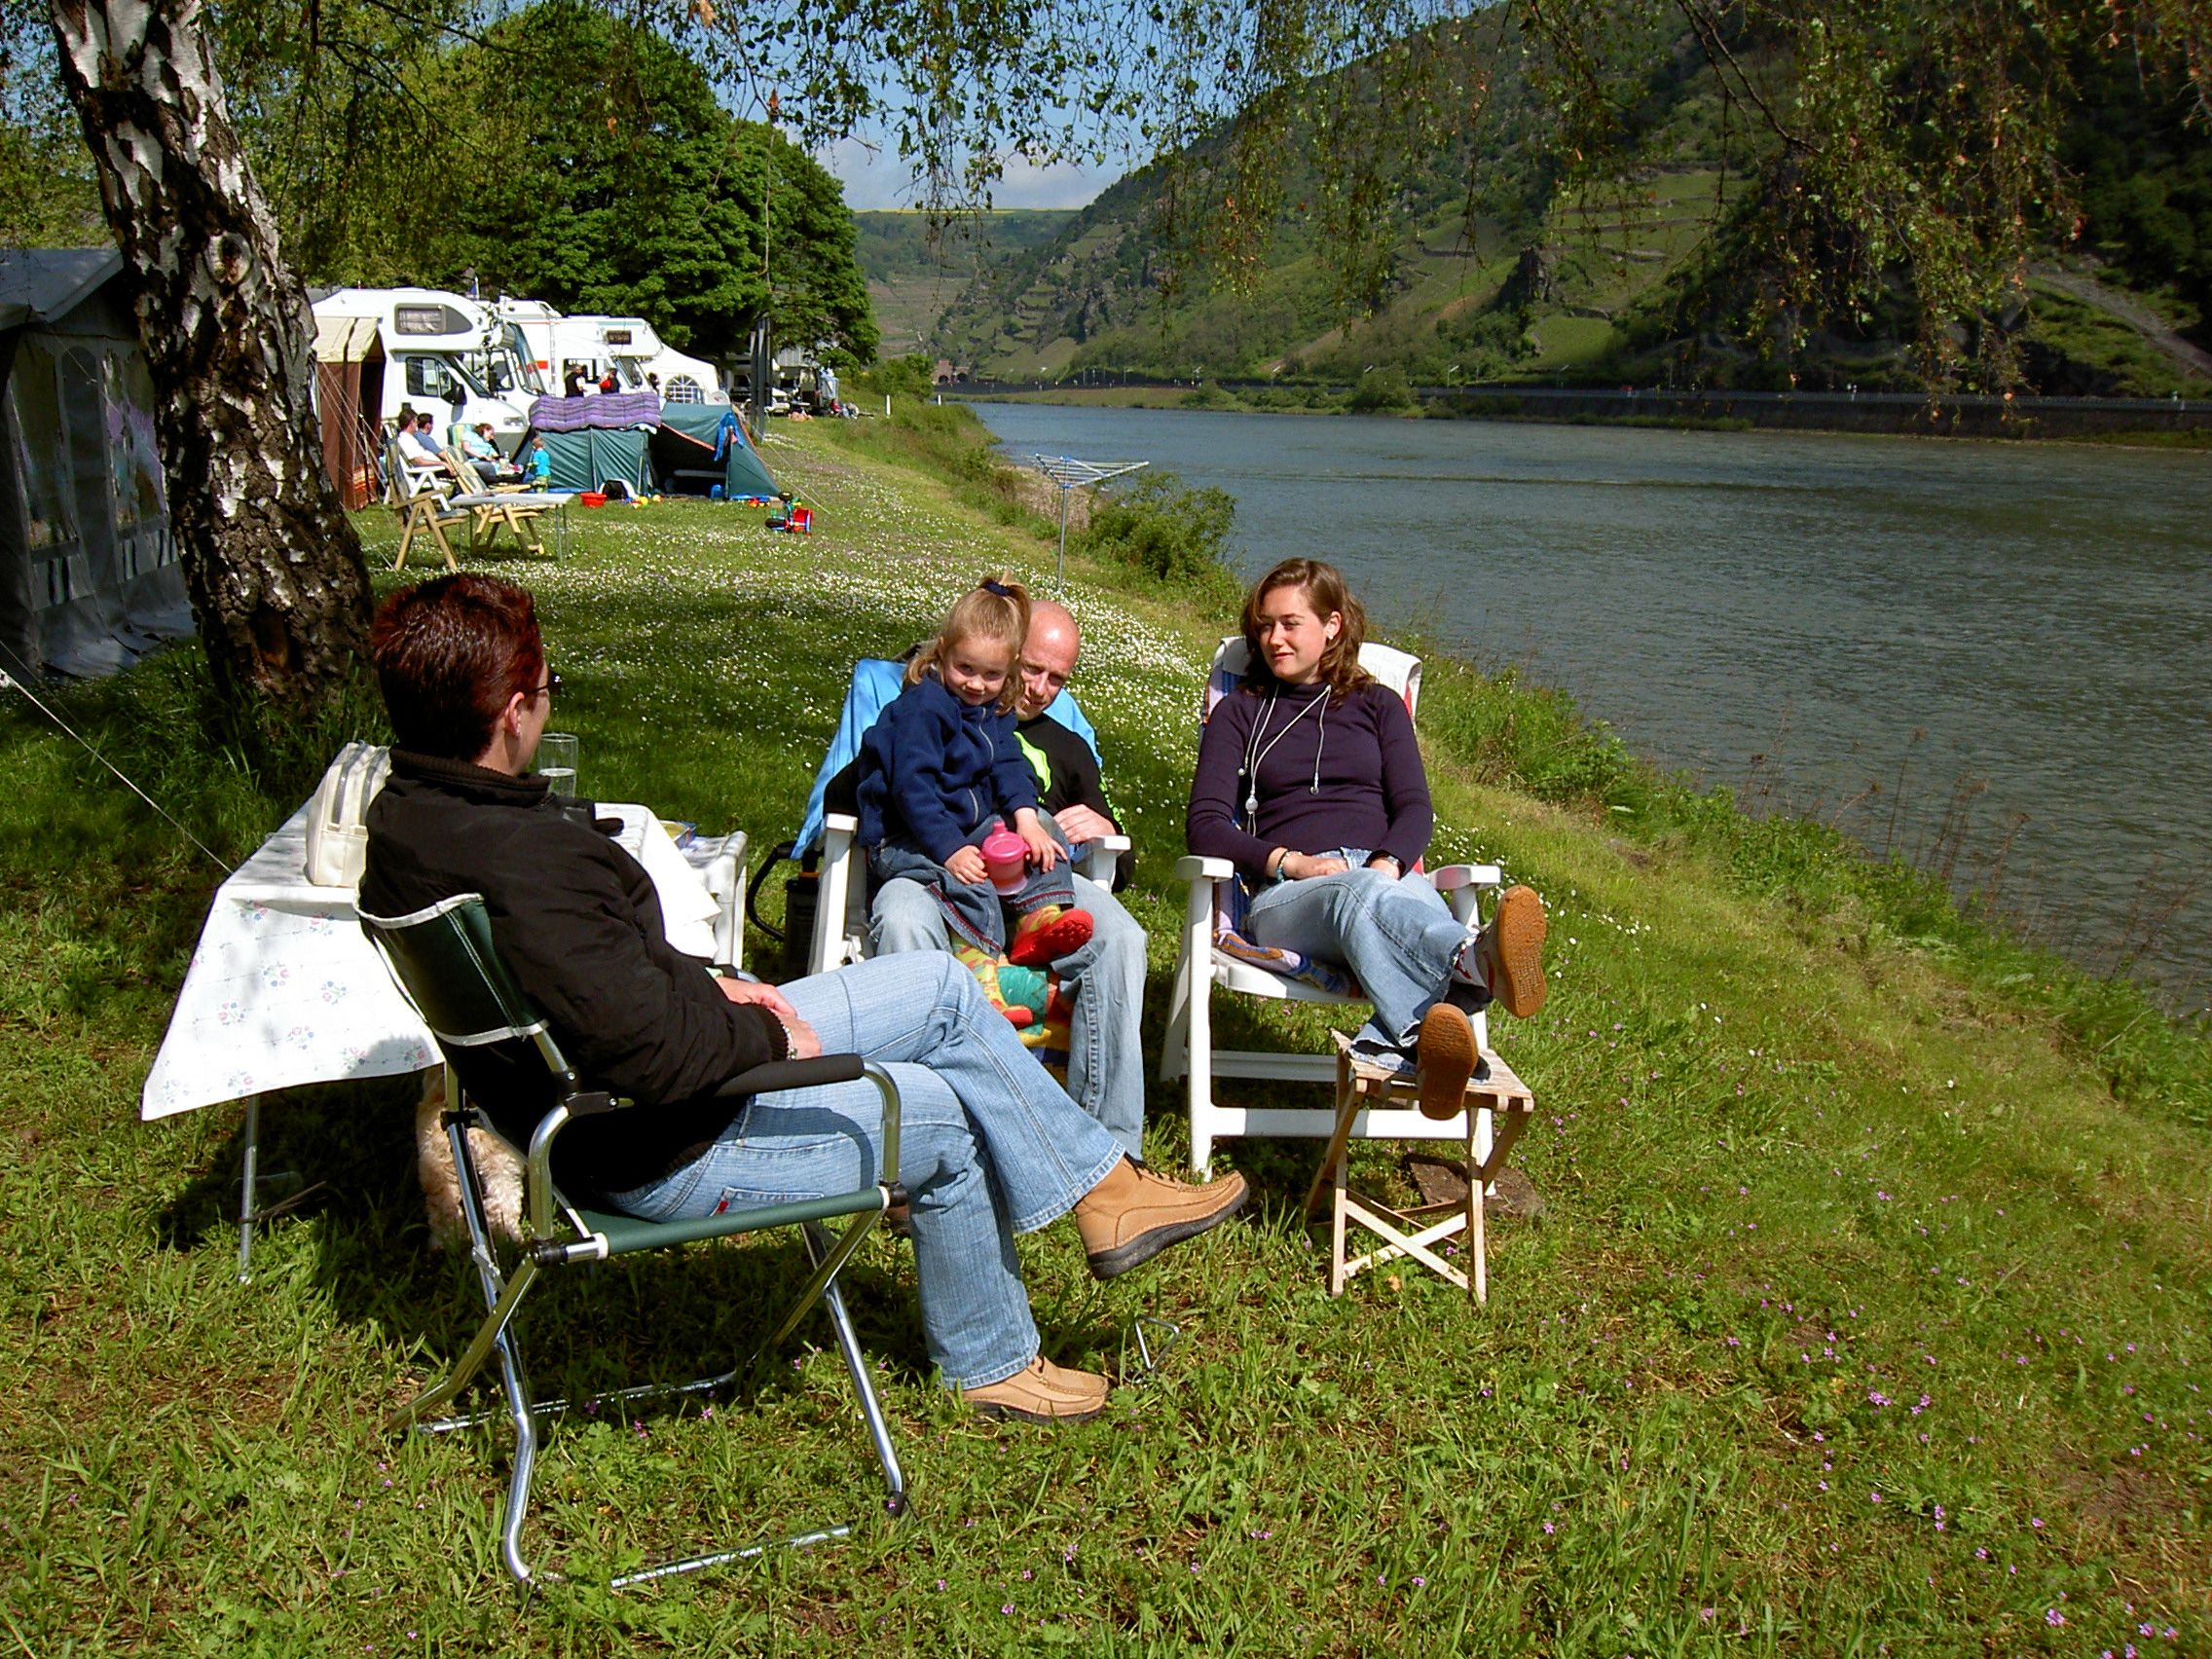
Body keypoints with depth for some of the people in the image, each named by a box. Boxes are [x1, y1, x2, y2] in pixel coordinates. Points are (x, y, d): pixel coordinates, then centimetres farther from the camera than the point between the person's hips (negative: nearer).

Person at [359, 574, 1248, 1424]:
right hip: (669, 1153, -9)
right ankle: (987, 1365, 31)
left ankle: (1102, 1181, 20)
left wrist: (708, 990, 3)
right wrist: (768, 1036, -16)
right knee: (957, 1120, 9)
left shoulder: (408, 813, -2)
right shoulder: (521, 862, -34)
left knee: (941, 986, 9)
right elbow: (652, 1052, -34)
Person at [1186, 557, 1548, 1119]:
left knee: (1414, 902, -39)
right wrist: (1290, 862, -10)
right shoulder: (1241, 712, 22)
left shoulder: (1377, 706, 25)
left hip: (1387, 874, 2)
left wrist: (1386, 864, -13)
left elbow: (1415, 808, 11)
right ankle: (1478, 961, -73)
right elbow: (1205, 826, 9)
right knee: (1357, 895, -41)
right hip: (1285, 895, -2)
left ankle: (1396, 1047, -70)